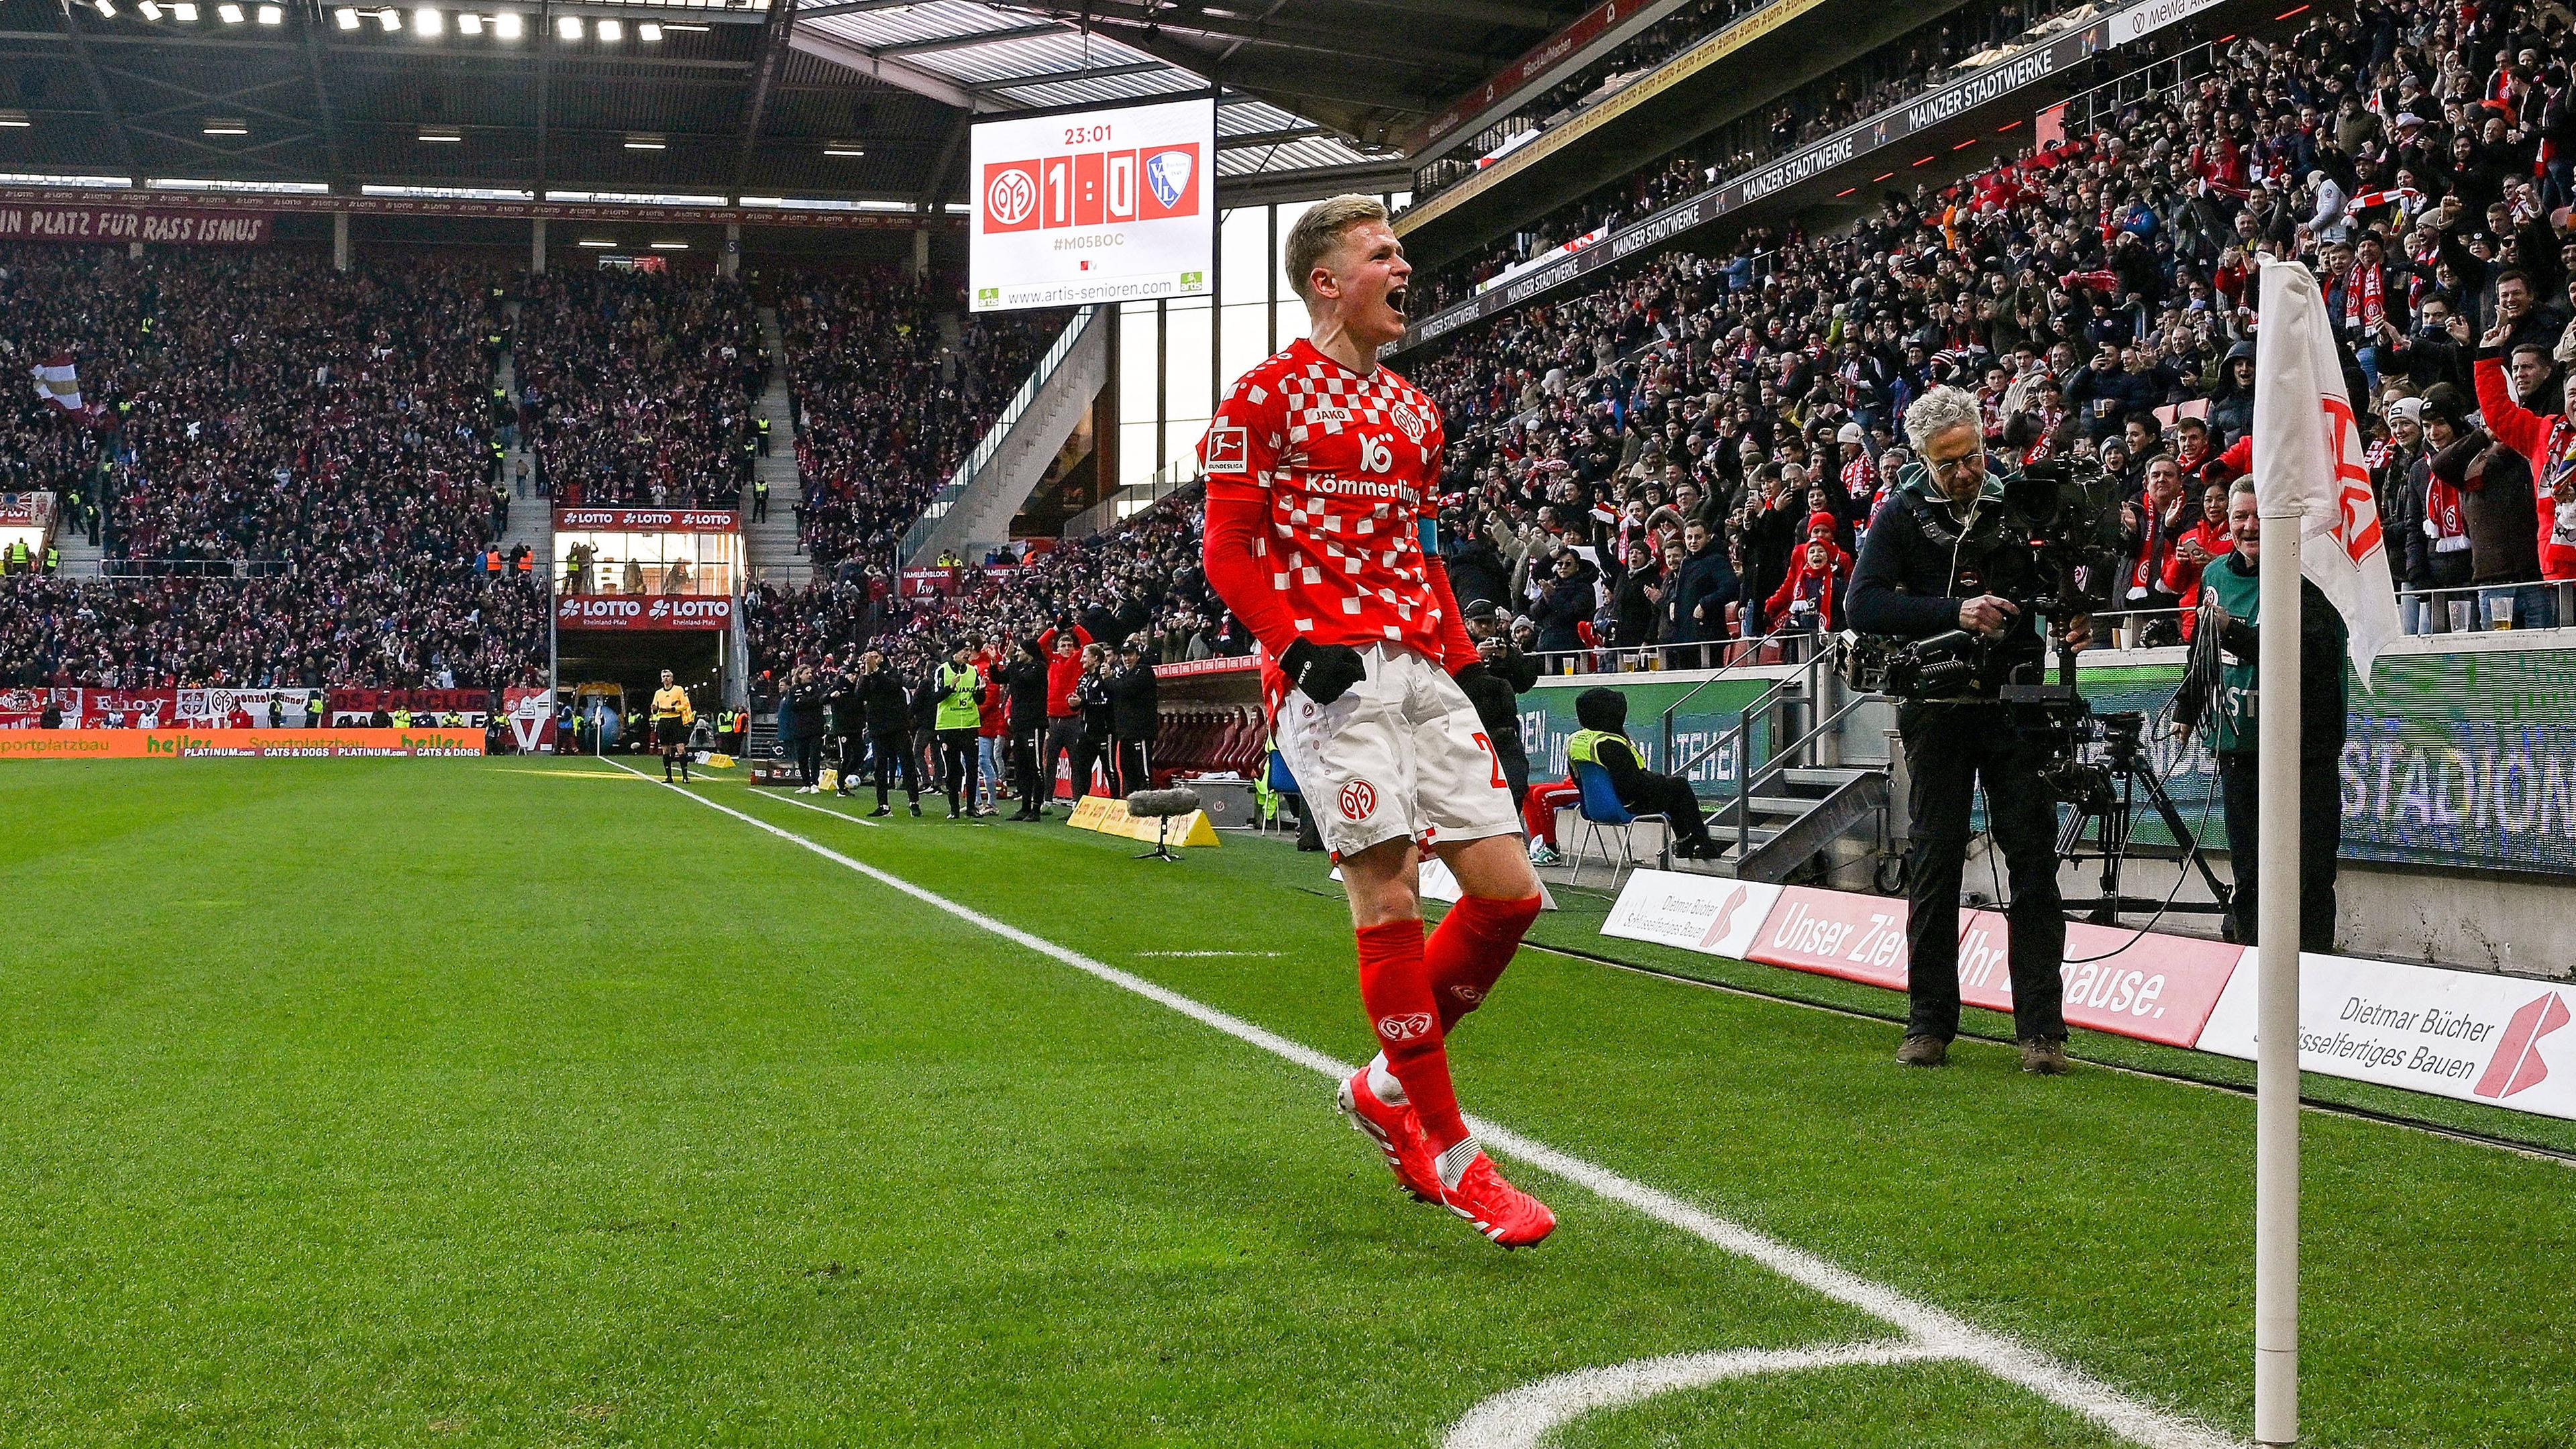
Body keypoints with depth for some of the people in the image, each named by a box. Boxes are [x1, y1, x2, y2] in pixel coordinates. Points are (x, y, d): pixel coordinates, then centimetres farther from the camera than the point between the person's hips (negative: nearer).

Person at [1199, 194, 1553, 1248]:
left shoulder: (1411, 411, 21)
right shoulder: (1268, 397, -1)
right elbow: (1225, 550, -4)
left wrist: (1465, 659, 13)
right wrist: (1299, 644, -16)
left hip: (1419, 668, 7)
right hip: (1329, 677, -7)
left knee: (1508, 890, -1)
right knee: (1389, 897, -10)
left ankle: (1387, 1086, 17)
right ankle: (1449, 1152, -1)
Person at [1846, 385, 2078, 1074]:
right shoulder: (1903, 514, 2)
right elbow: (1862, 604, -9)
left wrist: (2073, 621, -10)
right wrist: (1954, 612, -20)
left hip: (2015, 702, 0)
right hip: (1937, 707, 0)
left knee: (2033, 857, -3)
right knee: (1934, 864, 4)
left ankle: (2042, 1028, -2)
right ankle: (1930, 1024, 11)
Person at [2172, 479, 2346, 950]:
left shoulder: (2307, 576, -10)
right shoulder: (2216, 574, 12)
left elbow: (2312, 655, -23)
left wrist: (2237, 633, -30)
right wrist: (2187, 707, 31)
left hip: (2303, 749, -6)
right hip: (2238, 746, 6)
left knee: (2309, 879, -6)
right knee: (2247, 875, 10)